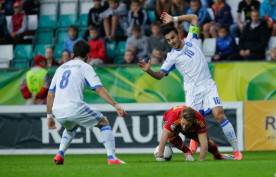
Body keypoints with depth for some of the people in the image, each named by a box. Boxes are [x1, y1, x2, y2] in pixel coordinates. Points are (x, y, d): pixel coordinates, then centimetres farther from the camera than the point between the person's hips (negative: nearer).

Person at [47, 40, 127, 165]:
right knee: (104, 122, 12)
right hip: (74, 108, -6)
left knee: (71, 127, 38)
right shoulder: (85, 67, 6)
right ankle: (111, 157, -3)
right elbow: (99, 89, -5)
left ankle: (59, 154, 20)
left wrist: (49, 115, 28)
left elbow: (50, 94, 22)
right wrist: (116, 105, -8)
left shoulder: (61, 67, 23)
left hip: (58, 112, 6)